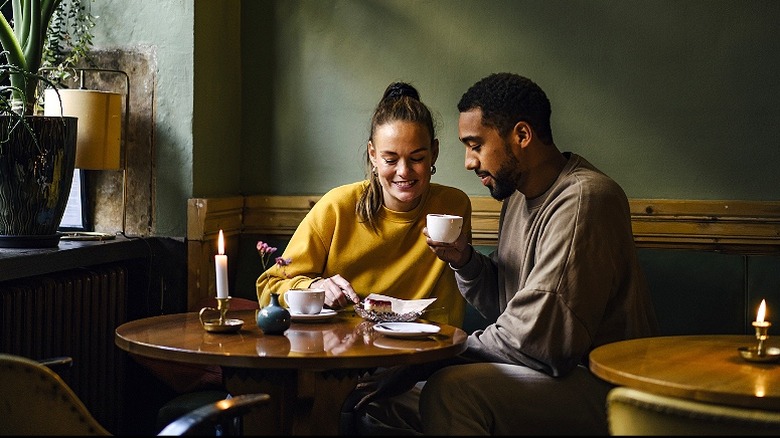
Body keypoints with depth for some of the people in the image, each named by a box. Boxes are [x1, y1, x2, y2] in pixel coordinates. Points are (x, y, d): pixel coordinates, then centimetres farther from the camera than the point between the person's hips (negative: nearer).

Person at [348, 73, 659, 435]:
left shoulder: (583, 200, -20)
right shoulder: (518, 195, 11)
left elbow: (537, 338, -24)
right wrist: (465, 262, -2)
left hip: (598, 383, -9)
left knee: (451, 389, -30)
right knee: (380, 395, 2)